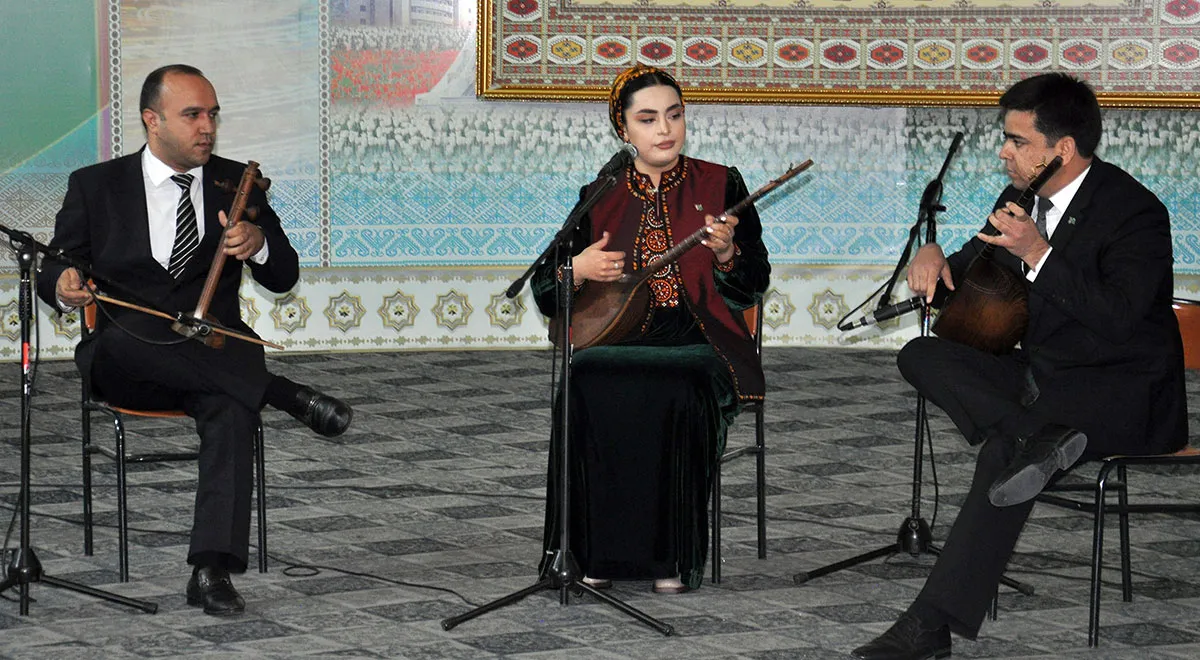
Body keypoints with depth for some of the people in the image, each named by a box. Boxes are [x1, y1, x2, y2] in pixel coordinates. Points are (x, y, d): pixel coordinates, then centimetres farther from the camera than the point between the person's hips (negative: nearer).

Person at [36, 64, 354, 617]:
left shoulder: (236, 183, 13)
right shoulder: (95, 187, 9)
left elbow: (283, 279, 10)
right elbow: (52, 274, 10)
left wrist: (258, 245, -14)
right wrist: (62, 287, -16)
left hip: (213, 356, 1)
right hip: (125, 364, -1)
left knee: (233, 405, -35)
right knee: (126, 329, -38)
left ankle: (212, 569, -43)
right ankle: (287, 395, -29)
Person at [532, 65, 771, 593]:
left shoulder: (721, 186, 9)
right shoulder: (599, 199, 13)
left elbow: (752, 289, 4)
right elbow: (544, 295, 15)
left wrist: (726, 253, -17)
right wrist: (576, 271, -7)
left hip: (698, 344, -2)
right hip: (616, 343, 2)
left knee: (675, 397, -35)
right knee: (589, 393, -32)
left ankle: (670, 556, -24)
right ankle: (599, 552, -22)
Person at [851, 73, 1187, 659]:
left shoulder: (1136, 213, -15)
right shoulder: (1022, 198, 8)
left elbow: (1118, 320, -26)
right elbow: (975, 273, 23)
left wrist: (1038, 254, -28)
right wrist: (936, 256, -2)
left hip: (1122, 393, -8)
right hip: (1039, 370, 8)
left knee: (1003, 450, -32)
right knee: (921, 356, -9)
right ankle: (1034, 437, -29)